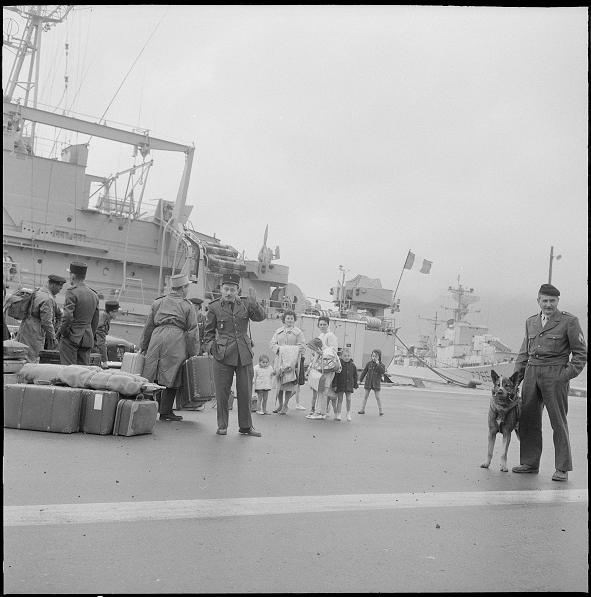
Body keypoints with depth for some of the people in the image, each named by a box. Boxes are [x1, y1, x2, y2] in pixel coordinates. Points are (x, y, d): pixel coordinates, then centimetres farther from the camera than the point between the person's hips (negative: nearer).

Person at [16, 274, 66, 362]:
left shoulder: (38, 291, 10)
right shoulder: (47, 299, -20)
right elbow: (46, 322, -20)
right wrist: (53, 338, -12)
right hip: (34, 334, -10)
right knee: (32, 361, -5)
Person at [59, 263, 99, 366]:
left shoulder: (72, 292, -10)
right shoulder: (94, 295, 12)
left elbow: (68, 316, -19)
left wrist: (63, 331, -5)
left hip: (72, 338, -6)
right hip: (87, 339, 6)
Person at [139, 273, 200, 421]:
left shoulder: (157, 303, 18)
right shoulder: (187, 306, 7)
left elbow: (148, 326, 20)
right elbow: (192, 331, 3)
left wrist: (143, 346, 25)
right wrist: (193, 354, 5)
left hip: (157, 338, 4)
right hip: (175, 340, -4)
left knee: (152, 376, 7)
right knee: (171, 377, 1)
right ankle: (165, 411, 4)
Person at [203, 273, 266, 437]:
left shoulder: (245, 304, 8)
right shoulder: (215, 307, 3)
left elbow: (260, 317, -5)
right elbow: (208, 331, 10)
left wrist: (254, 302, -20)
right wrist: (211, 347, -4)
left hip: (244, 355, 2)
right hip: (223, 355, -2)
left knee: (245, 392, 6)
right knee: (222, 392, 2)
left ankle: (246, 426, 17)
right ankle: (222, 426, 15)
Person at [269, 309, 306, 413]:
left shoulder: (298, 332, 5)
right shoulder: (278, 331, 15)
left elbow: (302, 346, -1)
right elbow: (272, 343, 9)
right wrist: (279, 348, -11)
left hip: (292, 361, -3)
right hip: (279, 360, 3)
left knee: (289, 383, -4)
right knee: (279, 383, 4)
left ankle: (285, 406, 7)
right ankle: (280, 404, 18)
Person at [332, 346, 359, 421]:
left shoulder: (352, 365, 3)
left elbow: (355, 376, 10)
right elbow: (335, 375, -5)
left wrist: (355, 386, 8)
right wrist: (334, 385, -9)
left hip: (349, 385, 2)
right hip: (340, 385, -2)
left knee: (348, 399, 2)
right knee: (340, 400, 5)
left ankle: (348, 413, 18)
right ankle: (338, 414, 12)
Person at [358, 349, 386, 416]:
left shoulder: (381, 364, -1)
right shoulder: (369, 363, 4)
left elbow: (383, 371, -18)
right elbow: (364, 372, 11)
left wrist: (378, 365, -24)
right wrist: (360, 380, 11)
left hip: (376, 383, -3)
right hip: (368, 382, 3)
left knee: (377, 397, -2)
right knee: (365, 396, 7)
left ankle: (380, 410, 8)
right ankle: (363, 409, 14)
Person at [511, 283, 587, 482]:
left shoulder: (569, 321, -2)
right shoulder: (531, 322, 14)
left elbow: (581, 353, -1)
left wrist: (567, 375, -11)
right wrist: (517, 376, 10)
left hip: (555, 374, -5)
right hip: (532, 373, 5)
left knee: (559, 422, -2)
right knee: (528, 419, 6)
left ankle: (562, 469, 6)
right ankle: (530, 463, 17)